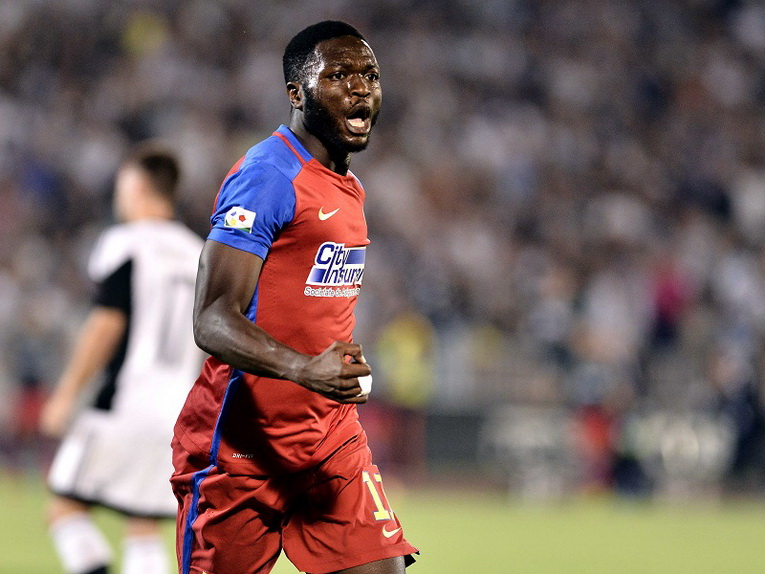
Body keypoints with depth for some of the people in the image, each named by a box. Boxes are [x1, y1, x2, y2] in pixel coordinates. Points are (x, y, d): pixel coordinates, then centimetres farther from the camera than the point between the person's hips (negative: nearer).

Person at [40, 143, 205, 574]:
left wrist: (67, 394, -8)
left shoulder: (124, 244, -7)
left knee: (67, 507, 2)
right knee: (145, 530, 8)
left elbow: (107, 325, -13)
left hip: (123, 401, -6)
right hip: (176, 410, 6)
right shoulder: (199, 252, 13)